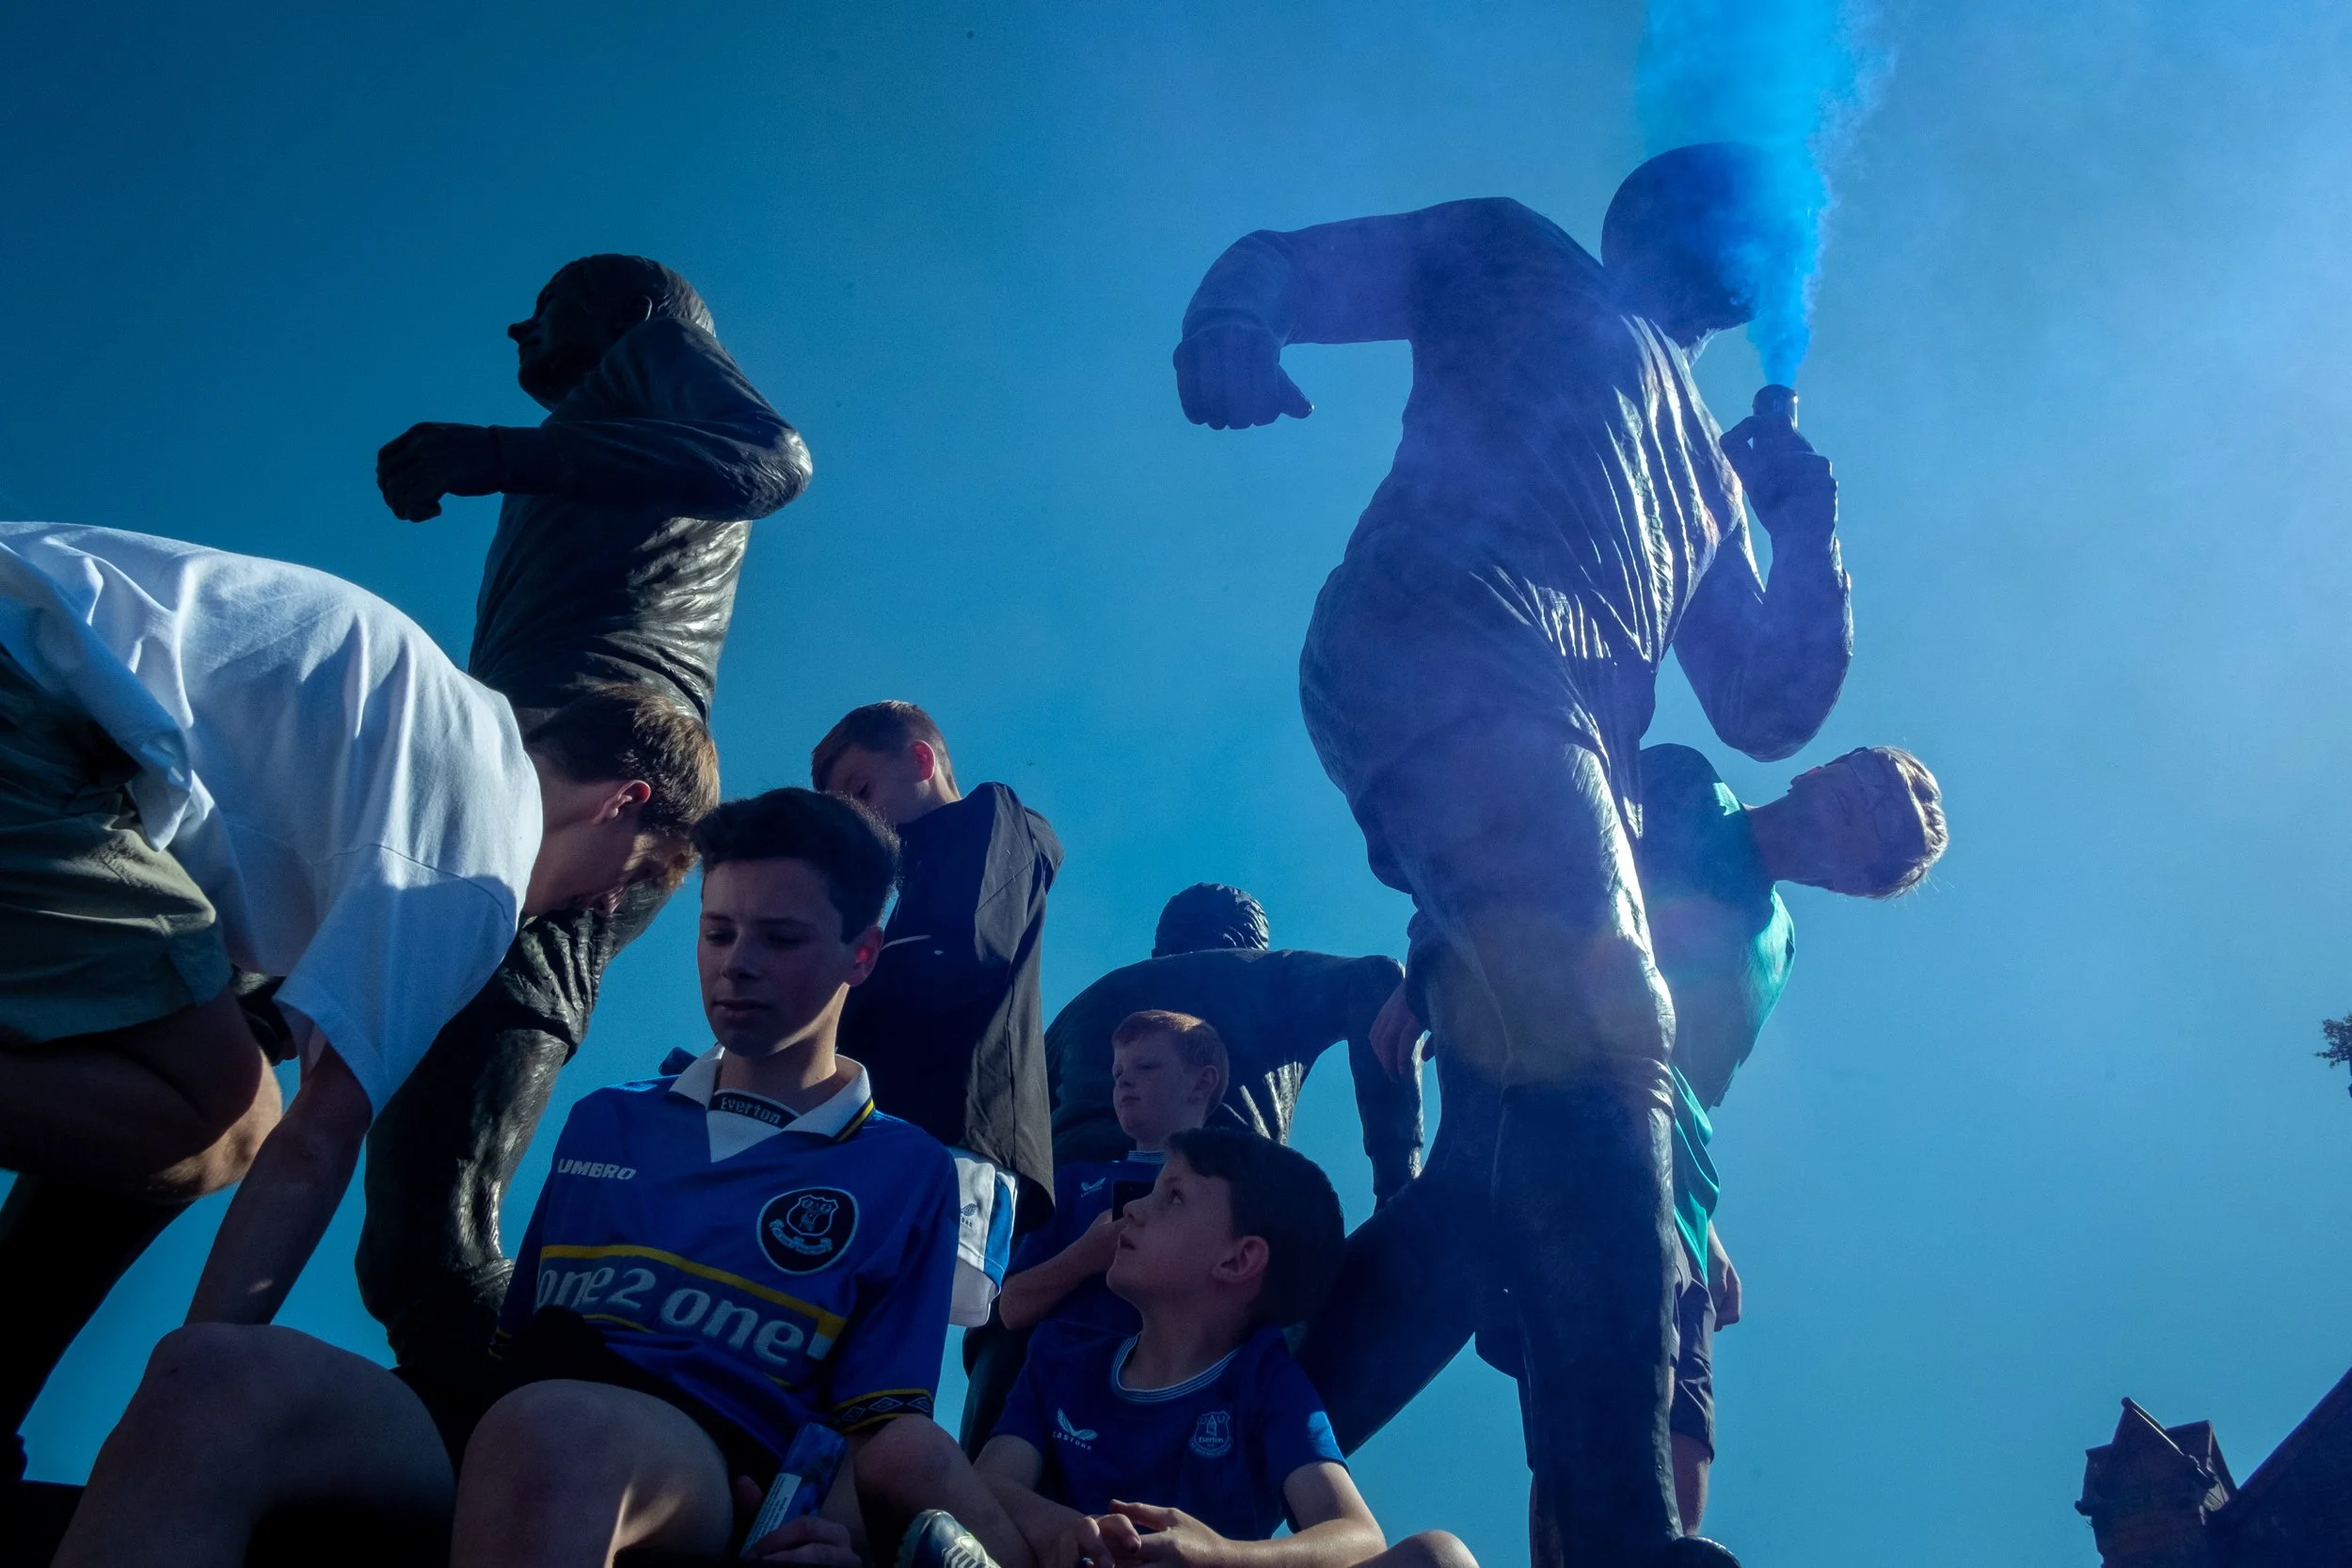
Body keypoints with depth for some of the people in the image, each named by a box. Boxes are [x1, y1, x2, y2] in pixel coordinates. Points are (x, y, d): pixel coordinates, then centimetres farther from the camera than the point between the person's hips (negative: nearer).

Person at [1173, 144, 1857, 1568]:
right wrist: (1232, 321, -9)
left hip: (1571, 767, 7)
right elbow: (1284, 264, 15)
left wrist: (1811, 527, 23)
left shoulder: (1709, 473, 39)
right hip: (1440, 651, -7)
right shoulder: (1520, 258, 27)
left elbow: (1771, 711, 32)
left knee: (1593, 1064, -5)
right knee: (1602, 1023, -26)